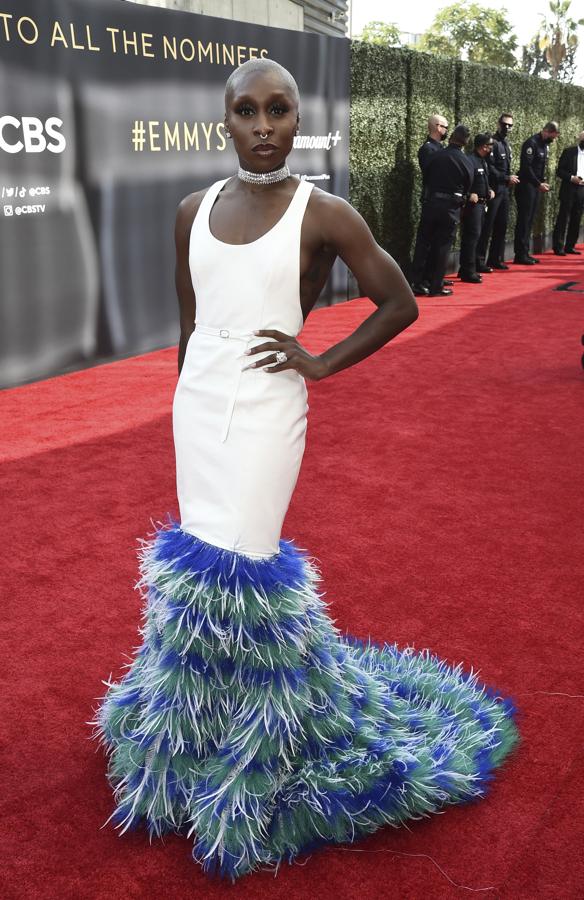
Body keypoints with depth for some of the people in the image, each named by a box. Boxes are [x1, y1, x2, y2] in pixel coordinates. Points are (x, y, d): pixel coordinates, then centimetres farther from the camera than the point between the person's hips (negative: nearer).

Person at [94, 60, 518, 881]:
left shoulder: (324, 215, -7)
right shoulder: (194, 211, 7)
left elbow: (400, 305, 0)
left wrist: (322, 363, -6)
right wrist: (185, 407, 17)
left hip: (266, 410, -5)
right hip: (197, 403, 5)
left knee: (235, 570, -3)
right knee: (201, 563, 10)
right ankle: (199, 728, 29)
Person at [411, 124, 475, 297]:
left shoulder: (435, 157, -2)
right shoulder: (466, 162, -4)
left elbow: (426, 179, 6)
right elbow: (467, 188, 4)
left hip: (431, 203, 1)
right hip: (451, 208, -1)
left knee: (423, 243, 8)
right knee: (442, 247, 4)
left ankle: (416, 283, 8)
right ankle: (436, 287, 6)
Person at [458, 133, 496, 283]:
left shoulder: (482, 160, 16)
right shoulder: (470, 160, -15)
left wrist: (490, 190, 11)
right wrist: (470, 194, -25)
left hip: (481, 203, 10)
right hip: (473, 204, -10)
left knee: (473, 236, 13)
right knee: (472, 235, -10)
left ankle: (465, 269, 21)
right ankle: (468, 272, -7)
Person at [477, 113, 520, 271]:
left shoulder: (507, 144, 17)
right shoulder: (493, 142, -10)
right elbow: (490, 168, -17)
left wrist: (510, 178, 4)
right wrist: (507, 178, -13)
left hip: (504, 190, 9)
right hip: (493, 189, -9)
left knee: (502, 226, 10)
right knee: (487, 227, -8)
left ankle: (496, 259, 17)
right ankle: (480, 261, -5)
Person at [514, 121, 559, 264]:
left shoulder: (545, 145, 13)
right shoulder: (531, 143, -14)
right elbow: (526, 167, -19)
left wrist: (543, 181, 6)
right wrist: (539, 184, -18)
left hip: (535, 187, 9)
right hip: (526, 186, -9)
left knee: (529, 221, 9)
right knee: (524, 220, -6)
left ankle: (525, 252, 13)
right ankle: (520, 254, -4)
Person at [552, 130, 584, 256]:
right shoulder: (569, 152, 1)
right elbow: (559, 170, -3)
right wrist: (571, 177, -16)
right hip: (569, 190, -4)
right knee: (563, 219, -4)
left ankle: (570, 246, 13)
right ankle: (558, 247, -2)